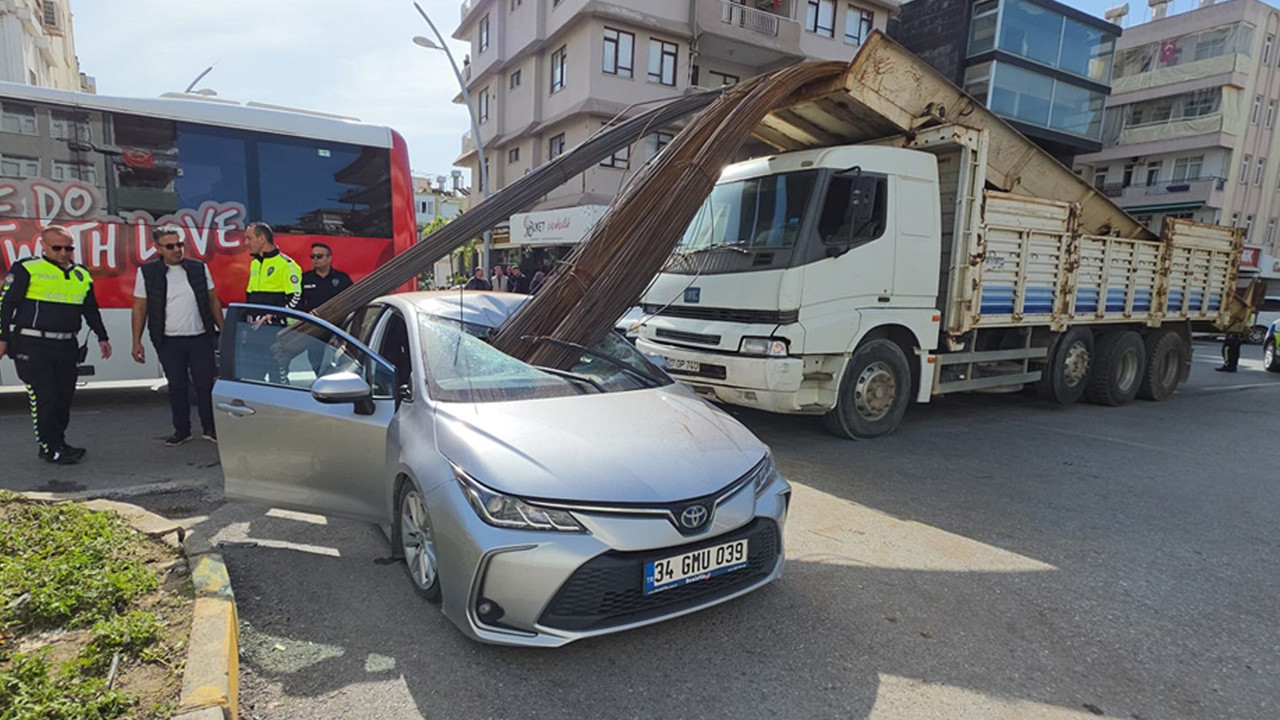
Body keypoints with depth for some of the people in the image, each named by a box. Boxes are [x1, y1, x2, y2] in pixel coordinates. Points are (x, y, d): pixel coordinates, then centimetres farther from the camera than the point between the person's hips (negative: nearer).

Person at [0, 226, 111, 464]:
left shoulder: (82, 275, 13)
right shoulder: (26, 270, -4)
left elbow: (91, 310, 22)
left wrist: (102, 337, 20)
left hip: (66, 346, 5)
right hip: (31, 346, -5)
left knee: (64, 397, 8)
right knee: (44, 397, -6)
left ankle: (58, 443, 18)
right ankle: (51, 447, 0)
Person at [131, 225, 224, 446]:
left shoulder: (199, 268, 4)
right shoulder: (147, 272, 1)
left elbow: (213, 301, 10)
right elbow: (139, 308, 3)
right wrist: (137, 342, -1)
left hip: (201, 338, 1)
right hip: (168, 341, 0)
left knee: (206, 384, 3)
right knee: (176, 386, 8)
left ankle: (209, 428, 15)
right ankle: (181, 430, 19)